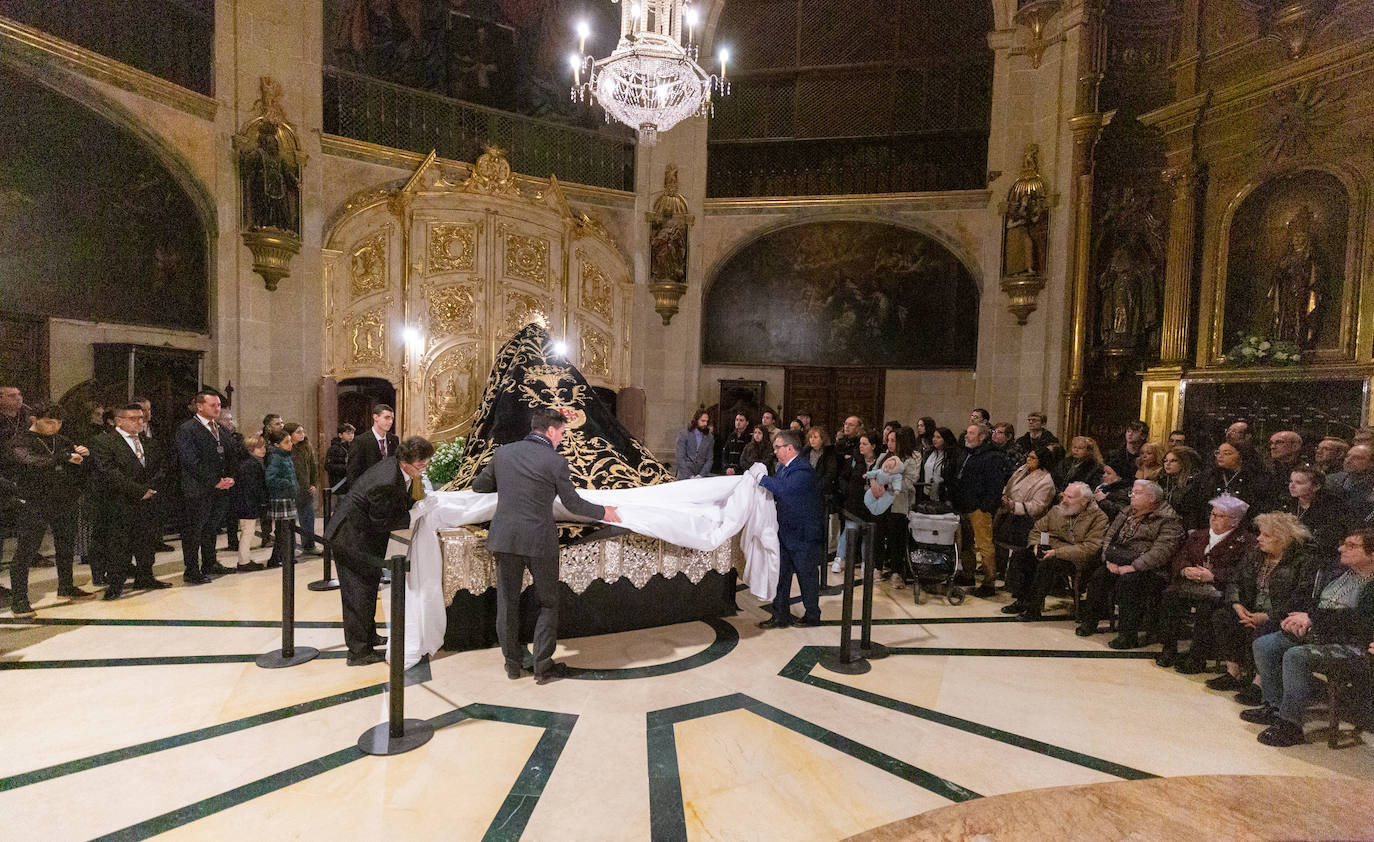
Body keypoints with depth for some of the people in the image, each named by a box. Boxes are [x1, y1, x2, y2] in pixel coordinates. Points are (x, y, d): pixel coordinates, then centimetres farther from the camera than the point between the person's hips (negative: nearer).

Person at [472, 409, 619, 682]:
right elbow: (572, 503, -3)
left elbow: (479, 485, 14)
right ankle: (543, 667, 14)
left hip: (504, 537, 4)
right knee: (547, 603, 12)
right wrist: (603, 512, 12)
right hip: (539, 541, -4)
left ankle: (512, 664, 27)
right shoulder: (555, 461, -10)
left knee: (507, 602, 16)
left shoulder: (502, 453, 3)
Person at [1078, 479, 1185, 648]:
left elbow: (1161, 551, -16)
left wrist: (1132, 567, -22)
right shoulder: (1125, 515, 19)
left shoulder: (1168, 521, -4)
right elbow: (1108, 538, 18)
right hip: (1117, 565, 6)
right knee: (1098, 575, -20)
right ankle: (1090, 622, -7)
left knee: (1128, 580, -33)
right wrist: (1109, 560, -1)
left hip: (1148, 570, -6)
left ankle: (1128, 635, -23)